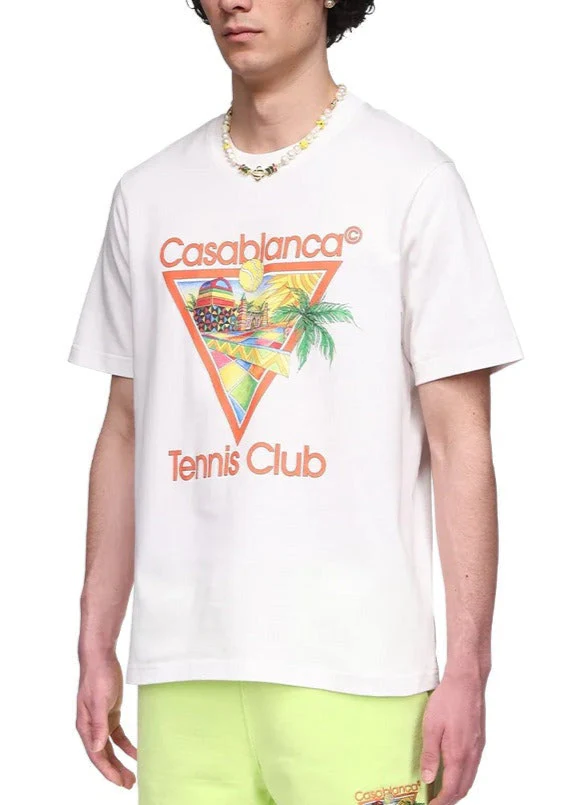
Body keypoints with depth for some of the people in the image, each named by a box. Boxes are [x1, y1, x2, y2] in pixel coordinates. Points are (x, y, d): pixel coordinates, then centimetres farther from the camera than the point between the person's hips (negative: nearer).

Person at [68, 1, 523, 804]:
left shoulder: (411, 180, -2)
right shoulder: (149, 195, 11)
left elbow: (459, 443, -3)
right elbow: (126, 432, 14)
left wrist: (466, 670, -7)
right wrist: (96, 647, 11)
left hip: (355, 669, -3)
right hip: (182, 669, 4)